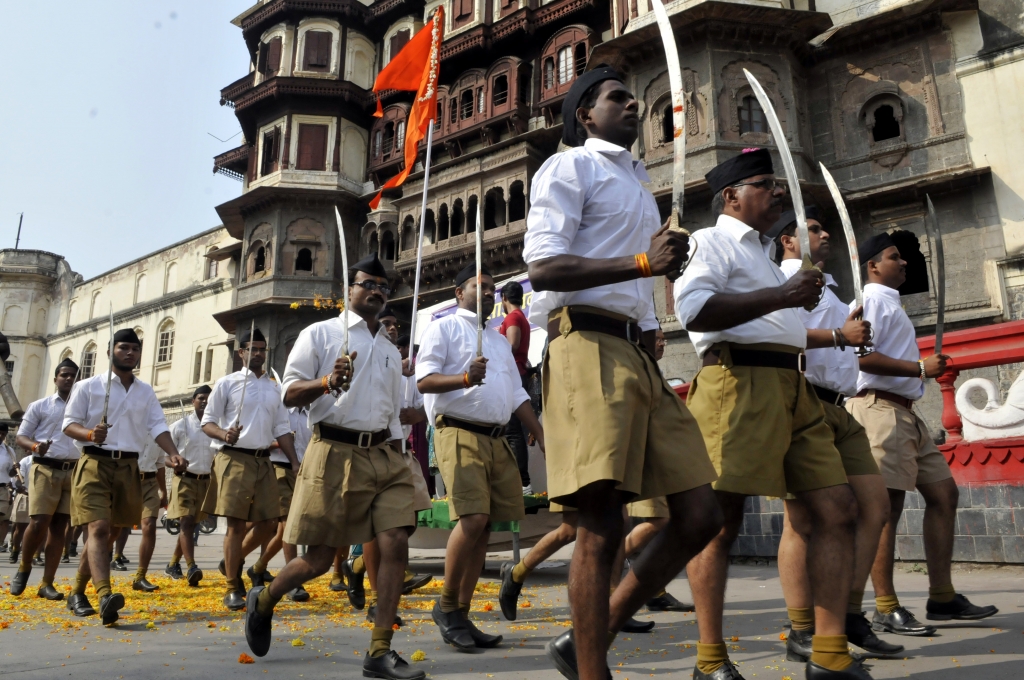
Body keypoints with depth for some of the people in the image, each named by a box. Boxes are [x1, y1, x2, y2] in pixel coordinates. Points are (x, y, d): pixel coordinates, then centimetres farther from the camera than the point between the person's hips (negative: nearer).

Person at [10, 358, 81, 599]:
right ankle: (24, 566, 18)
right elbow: (21, 436, 5)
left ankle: (46, 583, 7)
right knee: (38, 523, -11)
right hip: (45, 470, -2)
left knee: (59, 527, 2)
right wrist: (35, 446, -17)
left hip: (74, 472, 2)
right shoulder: (39, 406, 7)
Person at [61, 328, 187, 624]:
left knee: (111, 532, 11)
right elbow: (69, 423, -2)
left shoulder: (146, 392, 12)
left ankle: (78, 592, 27)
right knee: (98, 528, -18)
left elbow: (157, 426, 3)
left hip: (128, 467, 5)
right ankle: (105, 596, -32)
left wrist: (173, 454, -15)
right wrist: (89, 434, -25)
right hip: (95, 464, -5)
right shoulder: (88, 386, 1)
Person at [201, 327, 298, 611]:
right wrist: (224, 434, -19)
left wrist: (294, 462, 5)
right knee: (236, 524, -5)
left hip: (264, 460, 5)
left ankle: (235, 560, 31)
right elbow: (208, 421, 2)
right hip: (235, 459, -5)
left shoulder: (275, 388, 14)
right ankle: (232, 588, 6)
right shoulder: (227, 383, 2)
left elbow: (282, 428, 15)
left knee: (269, 522, 5)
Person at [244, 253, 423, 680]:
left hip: (384, 456, 5)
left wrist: (399, 461, 15)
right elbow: (290, 395, -3)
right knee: (319, 559, 0)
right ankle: (262, 601, 30)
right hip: (335, 452, -5)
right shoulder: (320, 334, 4)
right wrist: (327, 382, -21)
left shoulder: (391, 350, 21)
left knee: (396, 543, -10)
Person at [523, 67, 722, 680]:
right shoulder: (570, 167, 5)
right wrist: (643, 262, -15)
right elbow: (543, 267, -10)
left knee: (700, 515, 1)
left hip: (640, 355, 9)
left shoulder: (639, 184, 32)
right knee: (603, 526, -11)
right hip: (590, 346, -8)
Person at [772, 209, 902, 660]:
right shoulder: (783, 279, 1)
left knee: (874, 505, 3)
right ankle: (801, 634, -4)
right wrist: (839, 335, -17)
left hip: (838, 408, 10)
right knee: (804, 520, -9)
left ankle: (851, 616, 12)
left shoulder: (827, 290, 32)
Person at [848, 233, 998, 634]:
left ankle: (942, 597, 15)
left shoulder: (890, 303, 25)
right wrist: (920, 368, -16)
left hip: (904, 413, 11)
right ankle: (886, 610, -5)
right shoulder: (871, 300, -6)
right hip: (879, 408, -11)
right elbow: (861, 356, -20)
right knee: (886, 506, -10)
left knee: (943, 492, 10)